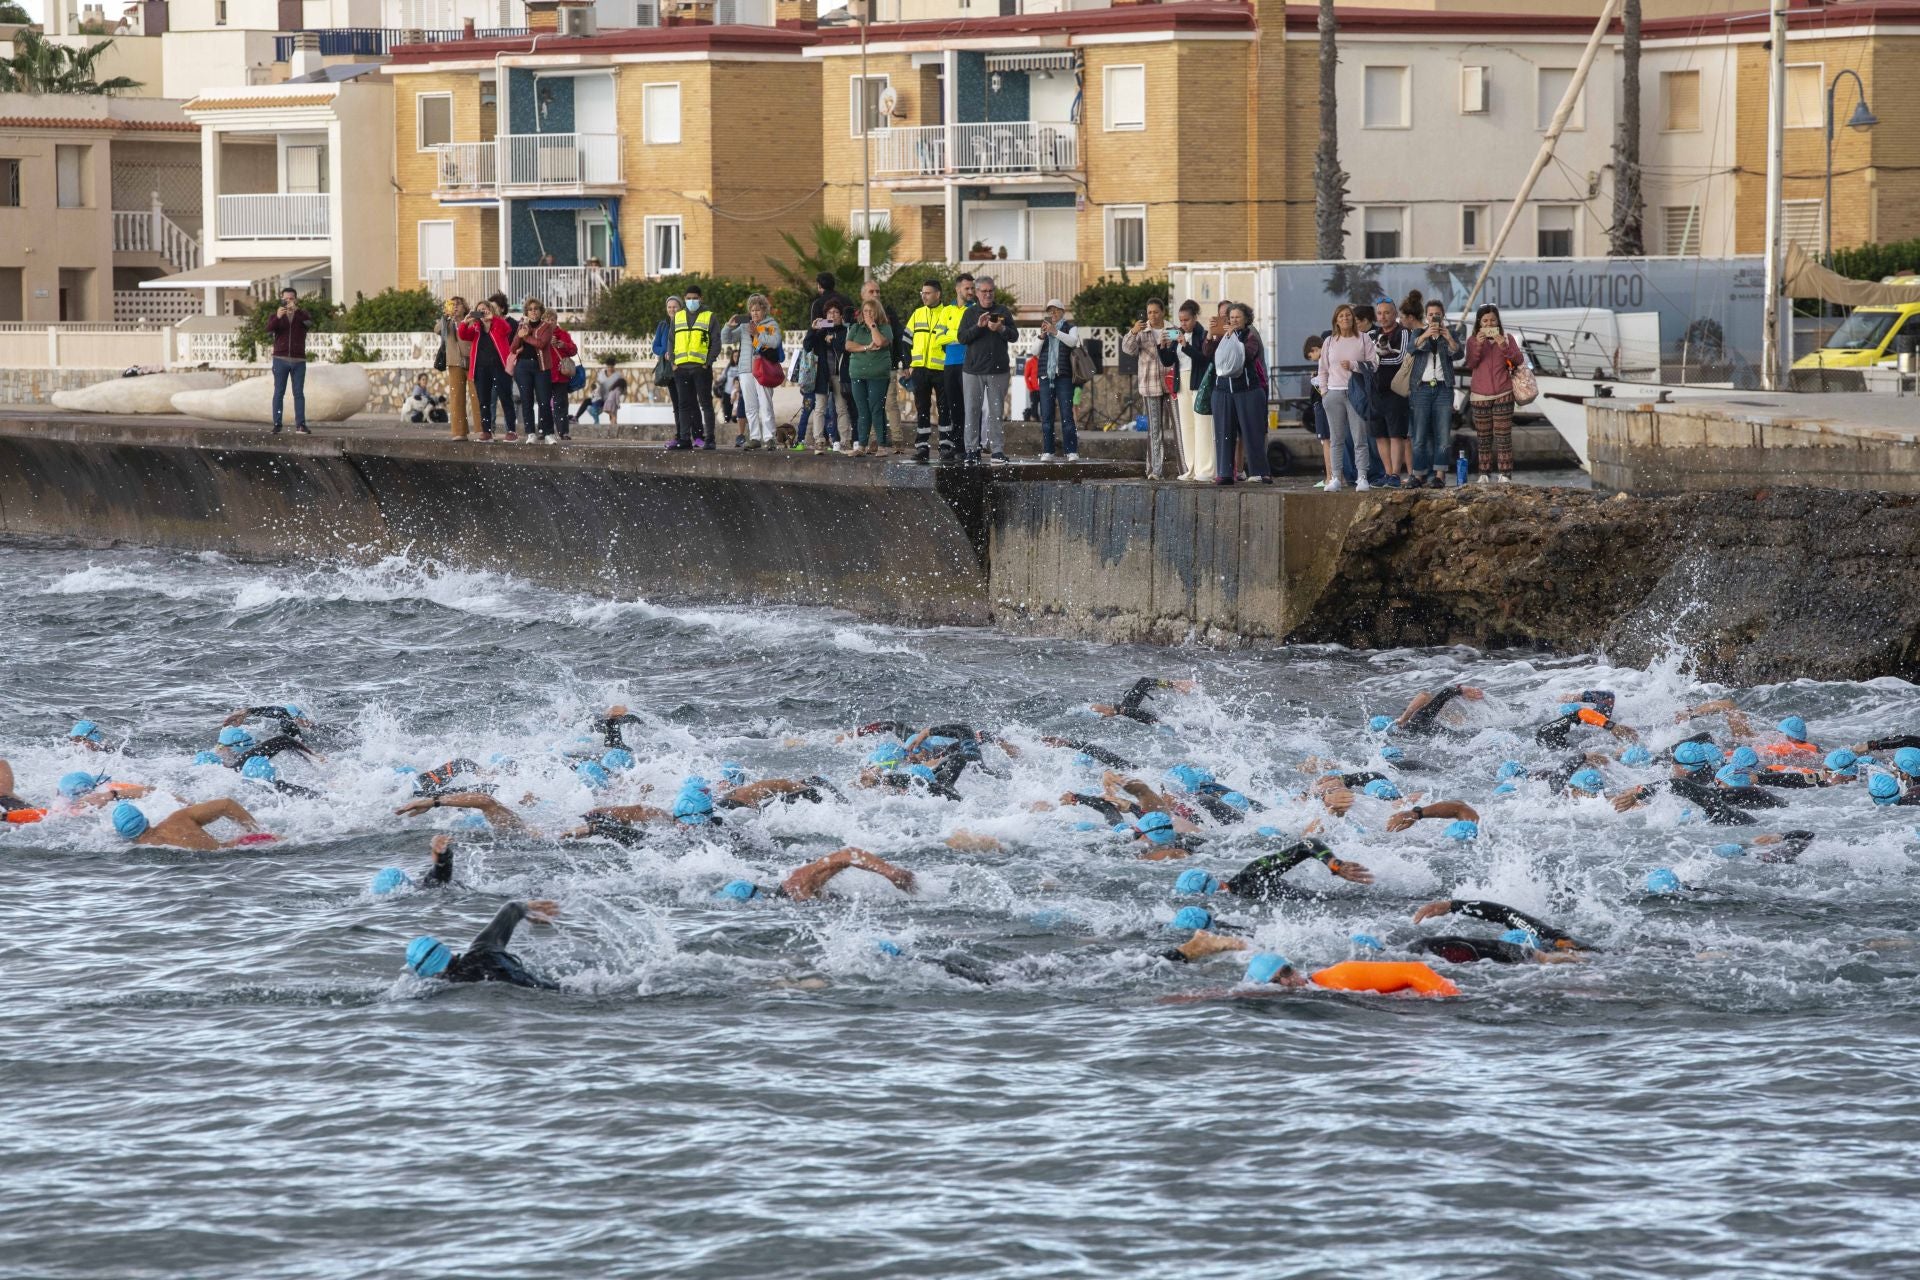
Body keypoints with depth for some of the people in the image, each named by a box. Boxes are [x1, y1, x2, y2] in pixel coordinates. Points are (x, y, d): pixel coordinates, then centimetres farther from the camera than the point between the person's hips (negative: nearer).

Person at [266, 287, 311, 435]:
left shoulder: (302, 315, 8)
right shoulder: (275, 316, 8)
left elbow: (309, 323, -15)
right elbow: (268, 329, -11)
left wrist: (296, 309, -30)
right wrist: (277, 317, -31)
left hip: (298, 361, 0)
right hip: (280, 360, 0)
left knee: (299, 393, -1)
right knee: (279, 392, -1)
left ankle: (300, 425, -2)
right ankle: (276, 425, -2)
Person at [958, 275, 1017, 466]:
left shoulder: (1003, 312, 10)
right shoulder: (970, 313, 10)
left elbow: (1014, 335, 5)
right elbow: (962, 338, 0)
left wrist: (1001, 329, -14)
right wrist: (978, 326, -14)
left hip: (998, 370, 0)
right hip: (973, 370, 0)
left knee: (996, 411, -1)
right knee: (972, 411, -1)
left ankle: (997, 451, -1)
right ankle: (972, 451, 1)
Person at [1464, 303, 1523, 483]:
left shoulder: (1507, 338, 6)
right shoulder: (1473, 341, 6)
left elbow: (1519, 361, -3)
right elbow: (1470, 365, -6)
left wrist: (1503, 346, -17)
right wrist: (1478, 345, -19)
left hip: (1503, 394, -1)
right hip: (1480, 395, 1)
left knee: (1503, 435, -6)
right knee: (1484, 437, 4)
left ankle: (1505, 474, -7)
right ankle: (1484, 473, 7)